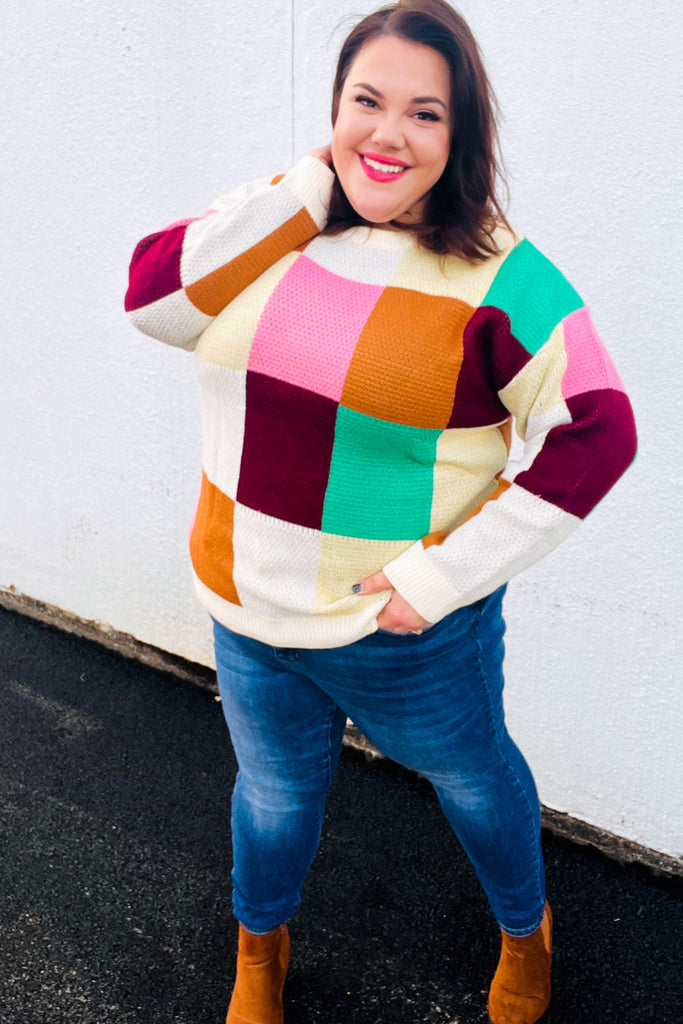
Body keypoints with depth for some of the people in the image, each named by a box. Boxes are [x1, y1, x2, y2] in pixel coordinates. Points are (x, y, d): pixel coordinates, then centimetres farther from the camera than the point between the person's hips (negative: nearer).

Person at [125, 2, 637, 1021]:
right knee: (273, 790, 26)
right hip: (251, 612, 4)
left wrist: (446, 573, -22)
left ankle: (525, 931, 56)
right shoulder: (276, 221, -2)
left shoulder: (497, 277, -18)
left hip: (405, 633, -3)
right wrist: (299, 194, -18)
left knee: (472, 777, 23)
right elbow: (151, 296, -15)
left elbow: (598, 433, -20)